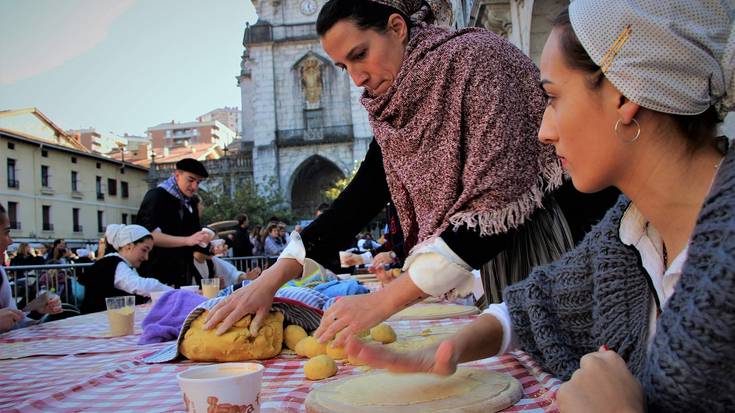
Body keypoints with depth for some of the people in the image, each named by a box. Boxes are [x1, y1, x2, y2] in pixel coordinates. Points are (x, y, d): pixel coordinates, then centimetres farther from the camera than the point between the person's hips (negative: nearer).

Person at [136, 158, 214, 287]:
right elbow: (150, 235, -22)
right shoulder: (156, 196, -10)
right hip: (154, 276, -7)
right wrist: (187, 240, -30)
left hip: (180, 276, 7)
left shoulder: (191, 203, 12)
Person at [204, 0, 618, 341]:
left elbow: (495, 200, -28)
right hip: (498, 251, 6)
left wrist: (384, 300, -31)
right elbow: (360, 198, 3)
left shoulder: (475, 57, -21)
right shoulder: (392, 111, 2)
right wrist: (271, 279, -8)